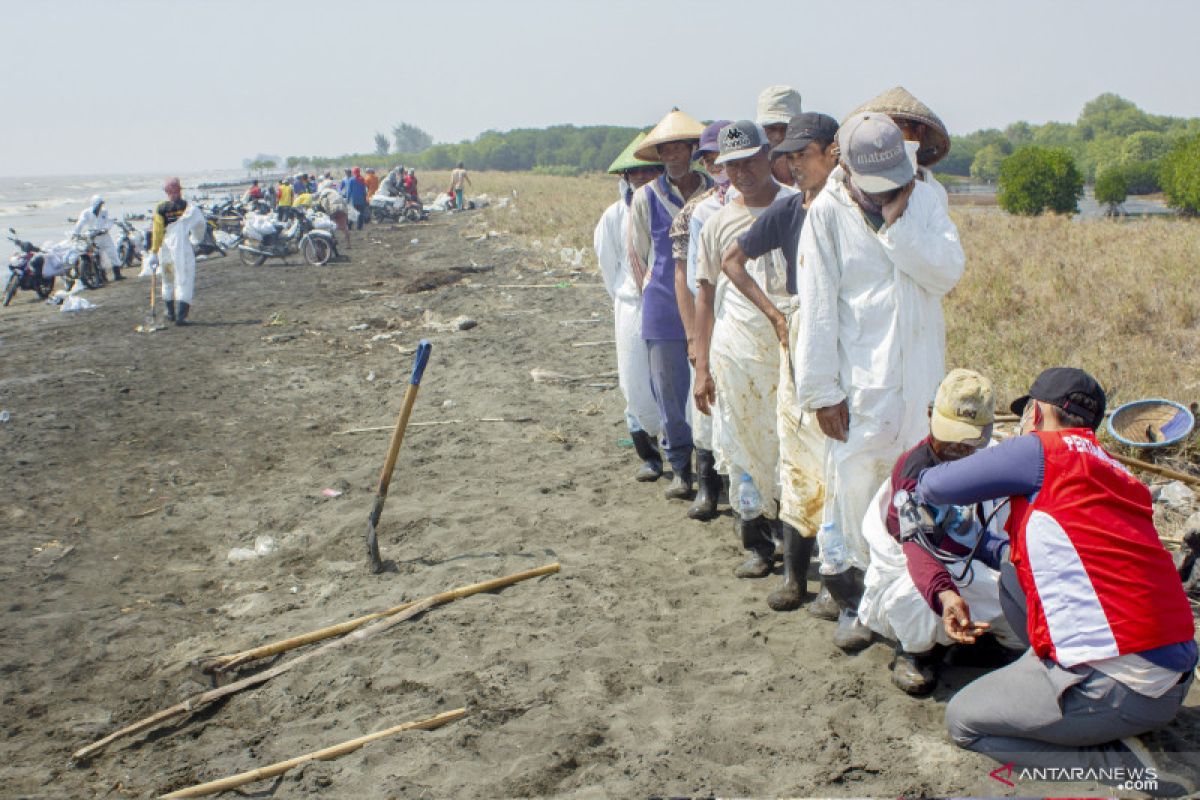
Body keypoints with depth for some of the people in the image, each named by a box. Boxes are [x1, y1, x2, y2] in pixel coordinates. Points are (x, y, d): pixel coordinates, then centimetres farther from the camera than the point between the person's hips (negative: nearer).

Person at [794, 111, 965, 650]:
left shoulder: (922, 199, 5)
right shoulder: (827, 212, -6)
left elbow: (948, 272, -7)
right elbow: (817, 306, -7)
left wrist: (898, 223, -16)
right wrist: (821, 390, -9)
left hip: (919, 374, 4)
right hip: (859, 380, -3)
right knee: (852, 487, -1)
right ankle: (851, 601, 16)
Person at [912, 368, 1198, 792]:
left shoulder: (1040, 450, -7)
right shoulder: (1115, 471, 17)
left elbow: (936, 486, -2)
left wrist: (921, 482, 23)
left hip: (1120, 690, -9)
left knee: (962, 721, 6)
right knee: (1013, 579, 21)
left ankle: (1116, 764, -2)